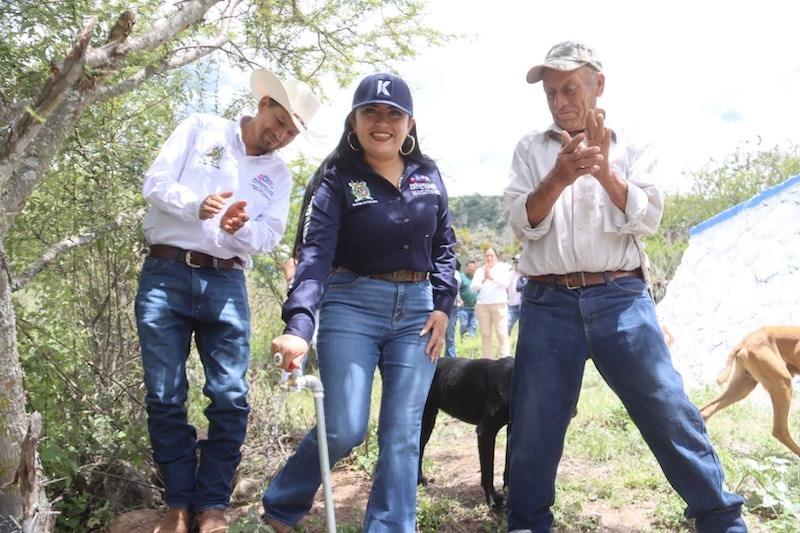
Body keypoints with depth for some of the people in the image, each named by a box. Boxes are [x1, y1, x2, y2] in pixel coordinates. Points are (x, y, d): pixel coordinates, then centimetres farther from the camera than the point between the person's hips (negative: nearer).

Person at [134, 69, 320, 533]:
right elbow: (155, 183, -1)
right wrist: (196, 205, -21)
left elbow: (270, 236, 3)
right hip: (165, 275, -1)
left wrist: (239, 230, -20)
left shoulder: (279, 174, 14)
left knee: (230, 397, -4)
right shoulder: (201, 130, 7)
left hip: (225, 283, 2)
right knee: (165, 397, 1)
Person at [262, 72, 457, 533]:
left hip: (417, 309, 4)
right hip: (353, 305, -3)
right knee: (344, 429, -5)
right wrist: (298, 326, -32)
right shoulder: (337, 178, -6)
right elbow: (317, 253, -18)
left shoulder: (429, 175, 7)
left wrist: (443, 306, 1)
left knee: (403, 433, 3)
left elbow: (444, 245, 13)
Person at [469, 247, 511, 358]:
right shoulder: (479, 270, 15)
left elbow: (505, 283, -7)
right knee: (485, 335, 2)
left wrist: (491, 277, -21)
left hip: (499, 304, -3)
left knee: (502, 334, -9)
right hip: (482, 305, 3)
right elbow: (473, 288, 5)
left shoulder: (502, 267, 8)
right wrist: (483, 279, -12)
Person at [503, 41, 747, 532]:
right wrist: (558, 178, -19)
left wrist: (604, 171, -16)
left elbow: (648, 219, -2)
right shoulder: (531, 149, 10)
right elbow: (524, 223, -2)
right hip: (548, 303, 1)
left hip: (620, 299, 0)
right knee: (534, 422, 5)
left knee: (669, 409, 1)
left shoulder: (631, 145, 9)